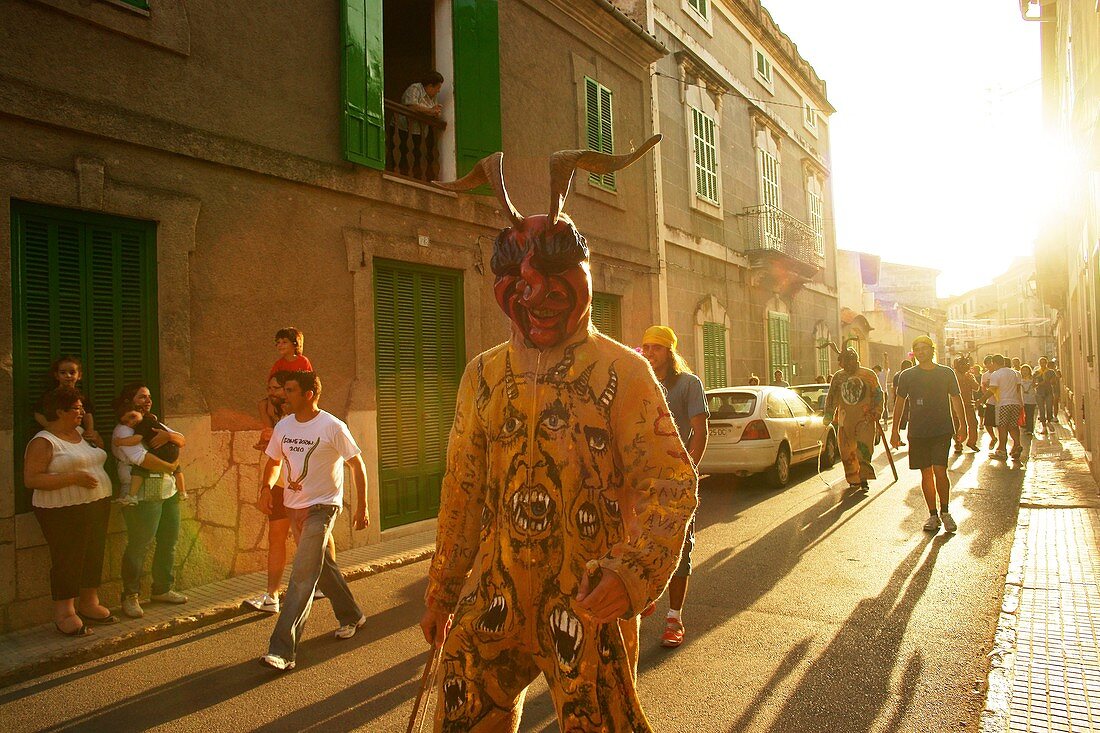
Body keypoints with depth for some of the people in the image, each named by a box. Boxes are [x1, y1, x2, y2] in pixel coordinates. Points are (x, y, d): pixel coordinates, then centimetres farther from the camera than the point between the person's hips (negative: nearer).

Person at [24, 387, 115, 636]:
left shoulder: (81, 434, 13)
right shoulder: (43, 442, -11)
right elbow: (31, 479, -19)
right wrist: (74, 478, -24)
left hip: (98, 505, 8)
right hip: (63, 512, -8)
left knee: (94, 555, 13)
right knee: (67, 559, -1)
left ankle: (89, 603, 27)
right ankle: (64, 613, 11)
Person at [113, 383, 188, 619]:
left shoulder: (154, 425, 17)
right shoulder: (123, 431, -7)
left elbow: (183, 441, 9)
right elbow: (141, 458, -19)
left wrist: (169, 435, -12)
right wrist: (171, 467, -9)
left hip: (169, 492, 8)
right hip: (143, 496, -8)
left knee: (169, 542, 12)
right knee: (139, 546, -2)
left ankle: (162, 590, 26)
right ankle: (130, 596, 12)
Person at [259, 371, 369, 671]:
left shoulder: (332, 426, -14)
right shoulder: (283, 426, 4)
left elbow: (357, 465, -8)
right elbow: (274, 462, 16)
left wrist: (362, 508, -10)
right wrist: (266, 487, -5)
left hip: (322, 506, -7)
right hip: (293, 506, 7)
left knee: (302, 576, -12)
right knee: (323, 566, 18)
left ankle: (282, 650, -11)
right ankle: (351, 617, 38)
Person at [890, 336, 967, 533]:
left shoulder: (946, 373, 4)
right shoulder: (907, 376, 4)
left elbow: (956, 399, 11)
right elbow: (900, 402, 9)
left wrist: (962, 424, 5)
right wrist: (895, 430, 7)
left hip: (942, 430, -1)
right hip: (918, 433, 1)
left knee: (939, 471, -10)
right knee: (926, 473, 5)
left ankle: (944, 511, 9)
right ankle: (933, 515, 15)